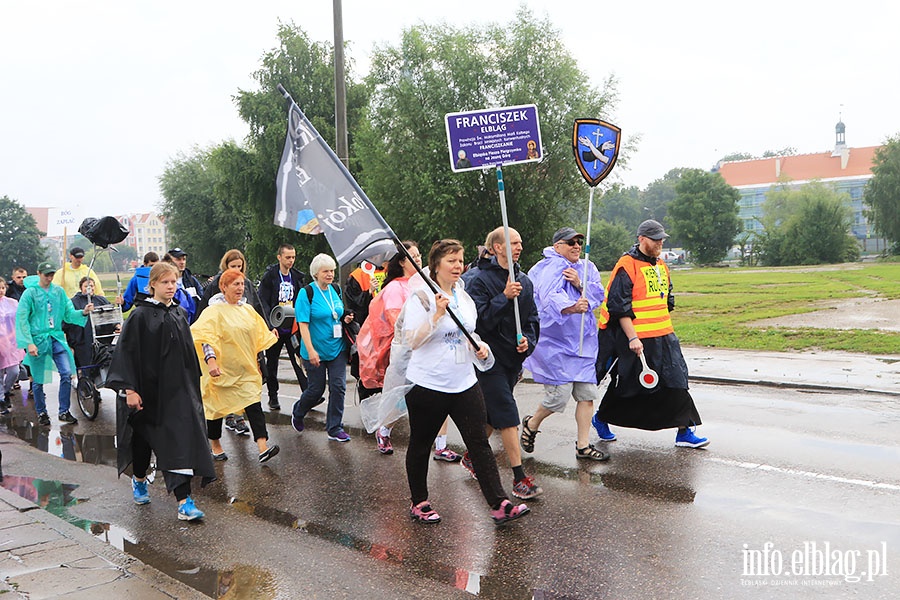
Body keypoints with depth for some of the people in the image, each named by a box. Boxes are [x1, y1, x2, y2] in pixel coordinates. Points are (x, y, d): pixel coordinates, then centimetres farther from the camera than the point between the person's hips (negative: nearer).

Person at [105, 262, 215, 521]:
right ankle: (139, 479, 43)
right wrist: (129, 389, -16)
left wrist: (192, 384, 17)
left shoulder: (180, 314, 8)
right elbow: (127, 352, -10)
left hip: (177, 389, 3)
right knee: (143, 436, 14)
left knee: (181, 440, -8)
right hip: (148, 388, -3)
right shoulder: (140, 315, -7)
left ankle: (184, 502, -12)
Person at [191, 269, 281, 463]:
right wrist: (211, 361, -32)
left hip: (246, 369, 5)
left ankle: (263, 447, -17)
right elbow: (205, 338, -20)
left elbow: (259, 336, 21)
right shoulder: (214, 311, -10)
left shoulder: (247, 309, 10)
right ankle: (215, 446, 29)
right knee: (217, 406, 9)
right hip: (222, 370, -4)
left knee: (254, 405, -9)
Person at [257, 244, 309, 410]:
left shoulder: (298, 277, 8)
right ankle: (273, 397, 21)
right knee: (272, 363, 10)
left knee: (300, 361, -5)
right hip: (275, 329, -2)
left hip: (294, 328, 2)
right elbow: (263, 303, -9)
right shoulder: (269, 277, -4)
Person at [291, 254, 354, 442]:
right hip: (316, 351, -5)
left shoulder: (336, 289, 7)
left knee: (338, 387, 0)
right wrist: (311, 351, -21)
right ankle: (297, 412, 36)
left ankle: (334, 428, 11)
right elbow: (303, 324, -15)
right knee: (316, 389, 6)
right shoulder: (306, 293, -11)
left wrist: (345, 318, -1)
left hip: (337, 348, 5)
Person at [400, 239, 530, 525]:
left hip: (464, 382, 5)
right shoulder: (421, 298, -9)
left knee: (479, 443, 0)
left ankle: (499, 504, 1)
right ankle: (418, 503, 26)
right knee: (420, 446, 10)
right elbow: (412, 341, -17)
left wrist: (480, 346, 3)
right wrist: (437, 314, -25)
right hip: (427, 384, -5)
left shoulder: (465, 297, 11)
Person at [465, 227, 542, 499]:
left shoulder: (524, 281, 10)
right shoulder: (479, 280, -10)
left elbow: (532, 318, 14)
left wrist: (528, 340, -4)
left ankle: (472, 456, 36)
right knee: (507, 416, -9)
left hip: (513, 358, 7)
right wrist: (504, 297, -26)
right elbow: (479, 320, -19)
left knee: (493, 415, 16)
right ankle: (519, 478, -4)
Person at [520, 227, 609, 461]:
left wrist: (579, 283, -19)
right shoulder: (550, 269, -11)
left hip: (583, 341, 7)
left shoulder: (587, 268, 13)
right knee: (559, 395, -9)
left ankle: (583, 445, 17)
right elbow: (550, 298, -29)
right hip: (554, 342, -7)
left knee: (587, 393, 5)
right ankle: (532, 424, 21)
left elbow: (598, 295, -1)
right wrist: (573, 307, -47)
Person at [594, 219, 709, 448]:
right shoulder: (627, 266, -13)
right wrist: (632, 337, -20)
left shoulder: (661, 265, 14)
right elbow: (619, 307, -17)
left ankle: (684, 431, 3)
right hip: (636, 339, -7)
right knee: (627, 385, 5)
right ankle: (601, 417, 27)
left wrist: (665, 330, 19)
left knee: (676, 382, 0)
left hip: (663, 337, 7)